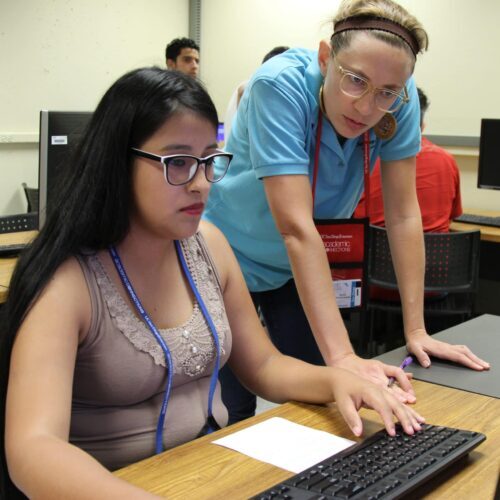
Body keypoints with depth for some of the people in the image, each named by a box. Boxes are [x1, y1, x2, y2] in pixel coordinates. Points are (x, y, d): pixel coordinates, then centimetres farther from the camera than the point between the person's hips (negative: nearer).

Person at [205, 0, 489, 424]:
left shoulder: (398, 100, -19)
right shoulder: (281, 85, -32)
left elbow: (403, 214, -15)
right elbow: (296, 226, -38)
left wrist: (415, 331, -16)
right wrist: (342, 356, -42)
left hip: (301, 266, 4)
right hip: (234, 256, -4)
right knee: (233, 411, -1)